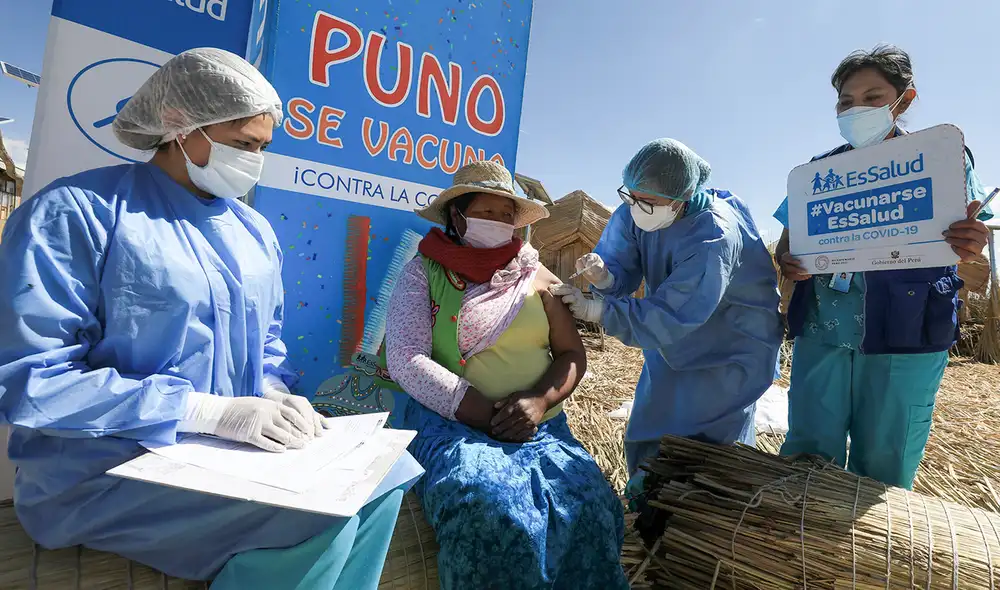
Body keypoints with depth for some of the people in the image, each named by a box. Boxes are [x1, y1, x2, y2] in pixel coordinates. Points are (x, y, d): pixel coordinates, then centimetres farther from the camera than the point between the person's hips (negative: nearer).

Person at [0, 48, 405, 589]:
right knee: (322, 521, -24)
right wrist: (207, 409, -23)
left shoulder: (255, 232, 9)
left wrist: (274, 396, -5)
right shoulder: (76, 211, -11)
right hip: (108, 467, -6)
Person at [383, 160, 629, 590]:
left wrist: (539, 400, -11)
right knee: (487, 508, -32)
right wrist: (485, 414, -15)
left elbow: (573, 353, 10)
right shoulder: (424, 271, 3)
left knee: (587, 506, -24)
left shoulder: (535, 276, 13)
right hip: (452, 421, -2)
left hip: (538, 425, 3)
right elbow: (406, 361, -8)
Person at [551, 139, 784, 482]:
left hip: (732, 347, -6)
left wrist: (593, 309, -37)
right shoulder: (634, 211, -15)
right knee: (646, 439, 13)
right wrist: (605, 277, -37)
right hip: (676, 336, 6)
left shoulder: (714, 238, -34)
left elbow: (671, 316, -35)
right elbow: (623, 266, -12)